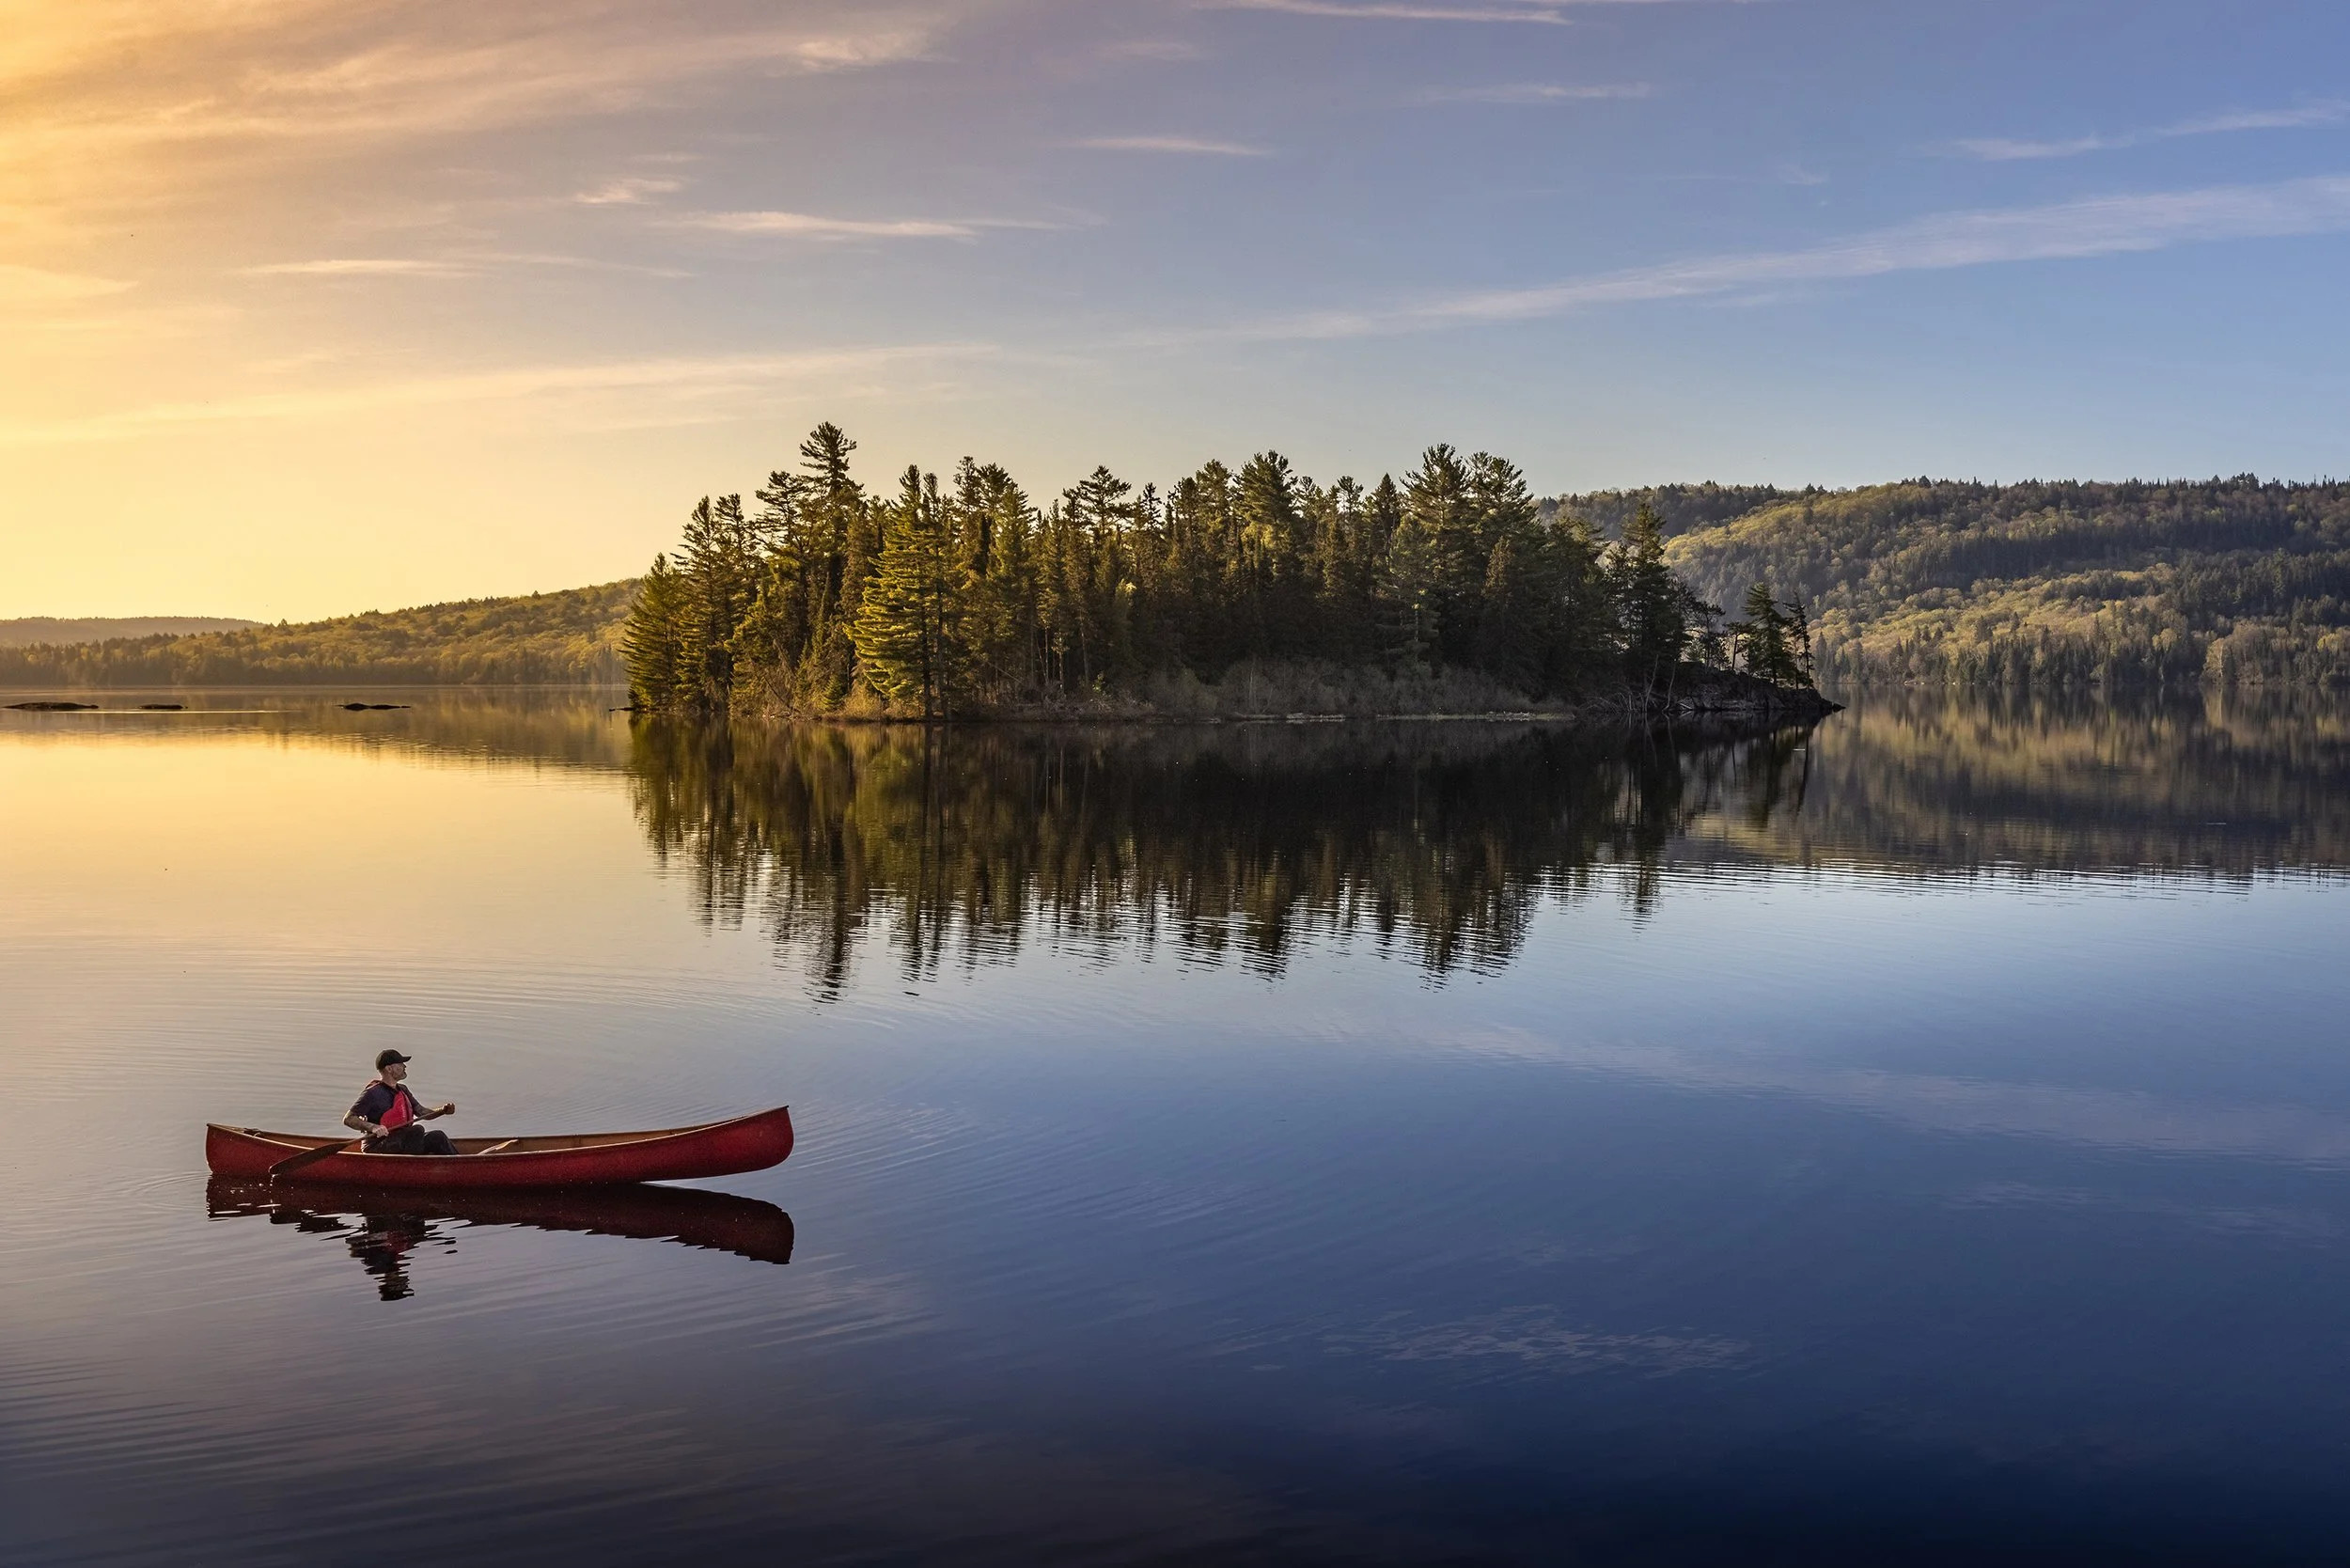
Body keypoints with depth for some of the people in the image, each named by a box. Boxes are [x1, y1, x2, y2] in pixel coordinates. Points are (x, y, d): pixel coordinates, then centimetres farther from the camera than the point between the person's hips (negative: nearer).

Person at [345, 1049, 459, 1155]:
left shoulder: (402, 1090, 14)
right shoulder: (373, 1093, -12)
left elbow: (422, 1113, 14)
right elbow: (348, 1119, -17)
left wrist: (442, 1111, -5)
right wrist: (373, 1127, -33)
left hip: (401, 1144, 8)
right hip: (377, 1149, -8)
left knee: (437, 1137, -6)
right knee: (417, 1130, -26)